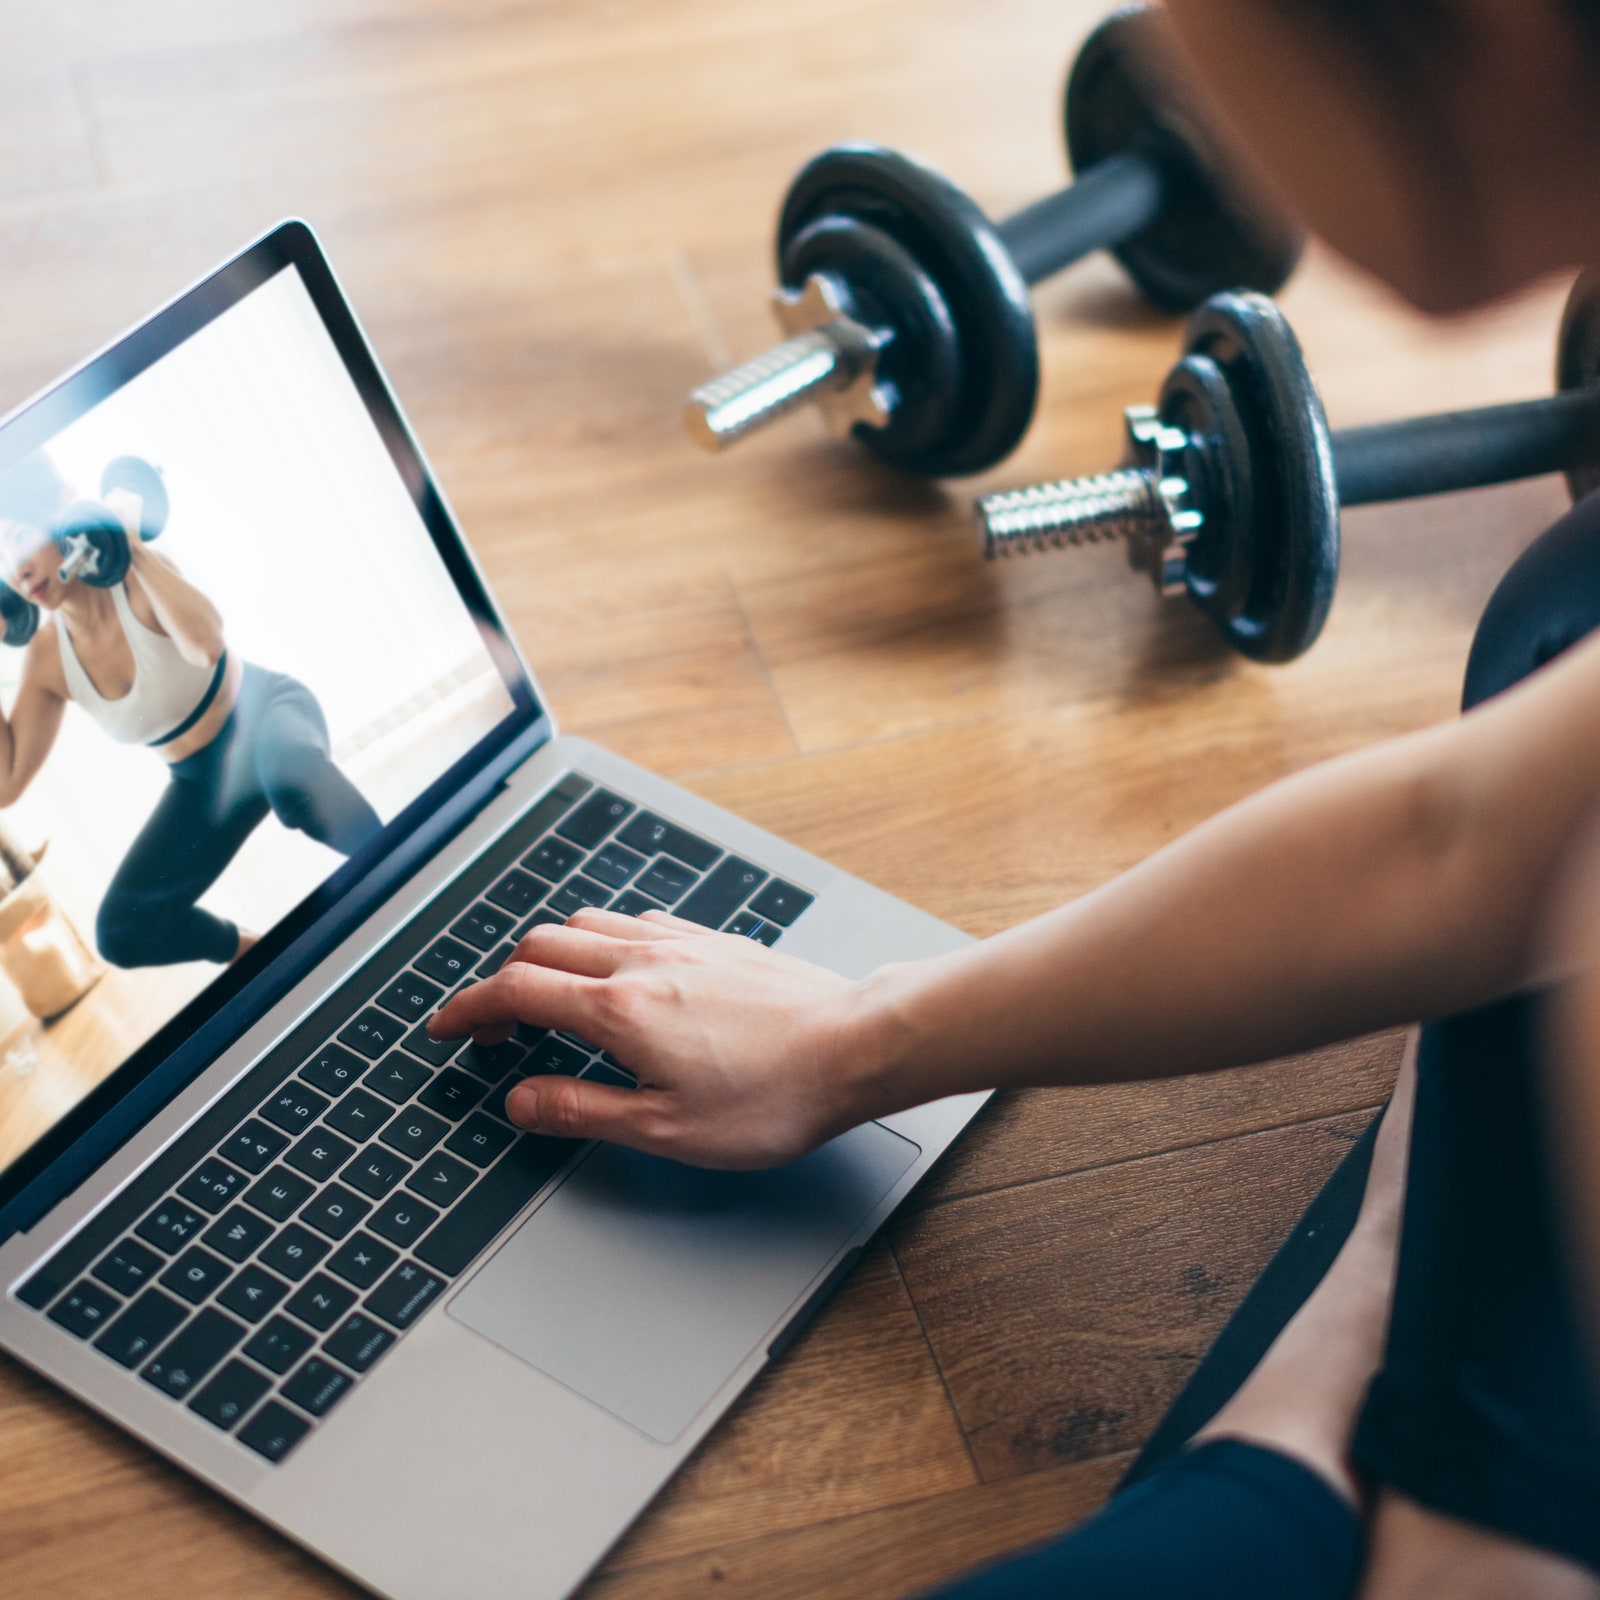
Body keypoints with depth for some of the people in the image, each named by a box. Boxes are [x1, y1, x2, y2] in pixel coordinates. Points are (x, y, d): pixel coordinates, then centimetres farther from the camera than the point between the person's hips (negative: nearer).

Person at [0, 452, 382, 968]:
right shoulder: (48, 657, -8)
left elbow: (206, 643, -45)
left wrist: (132, 547, -36)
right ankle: (254, 953, 22)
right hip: (204, 783, 6)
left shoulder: (139, 579, -22)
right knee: (121, 934, -4)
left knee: (289, 777, -45)